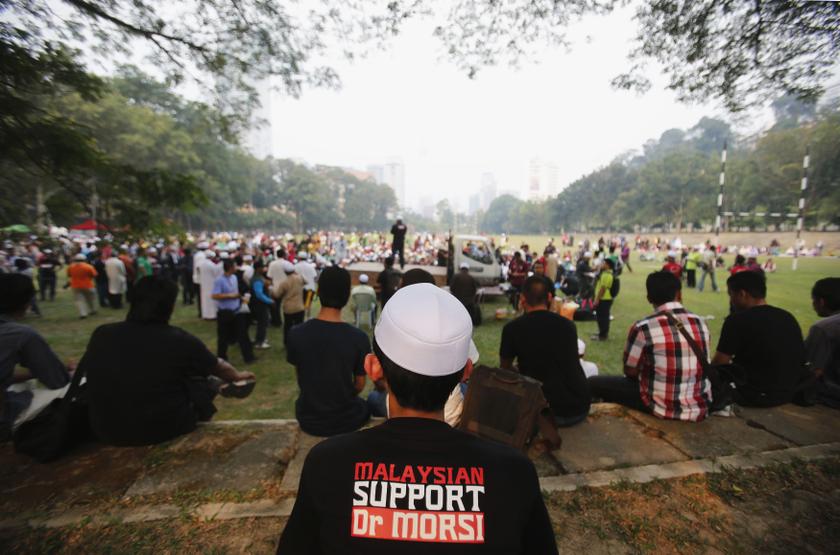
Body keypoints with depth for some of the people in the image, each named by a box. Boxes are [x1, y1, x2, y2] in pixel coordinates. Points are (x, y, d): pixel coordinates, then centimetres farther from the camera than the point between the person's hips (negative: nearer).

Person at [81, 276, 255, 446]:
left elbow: (84, 370, 14)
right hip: (165, 428, -4)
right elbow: (218, 367, 1)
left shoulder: (101, 334, -9)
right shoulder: (181, 340, -18)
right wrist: (237, 375, 21)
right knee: (207, 380, 16)